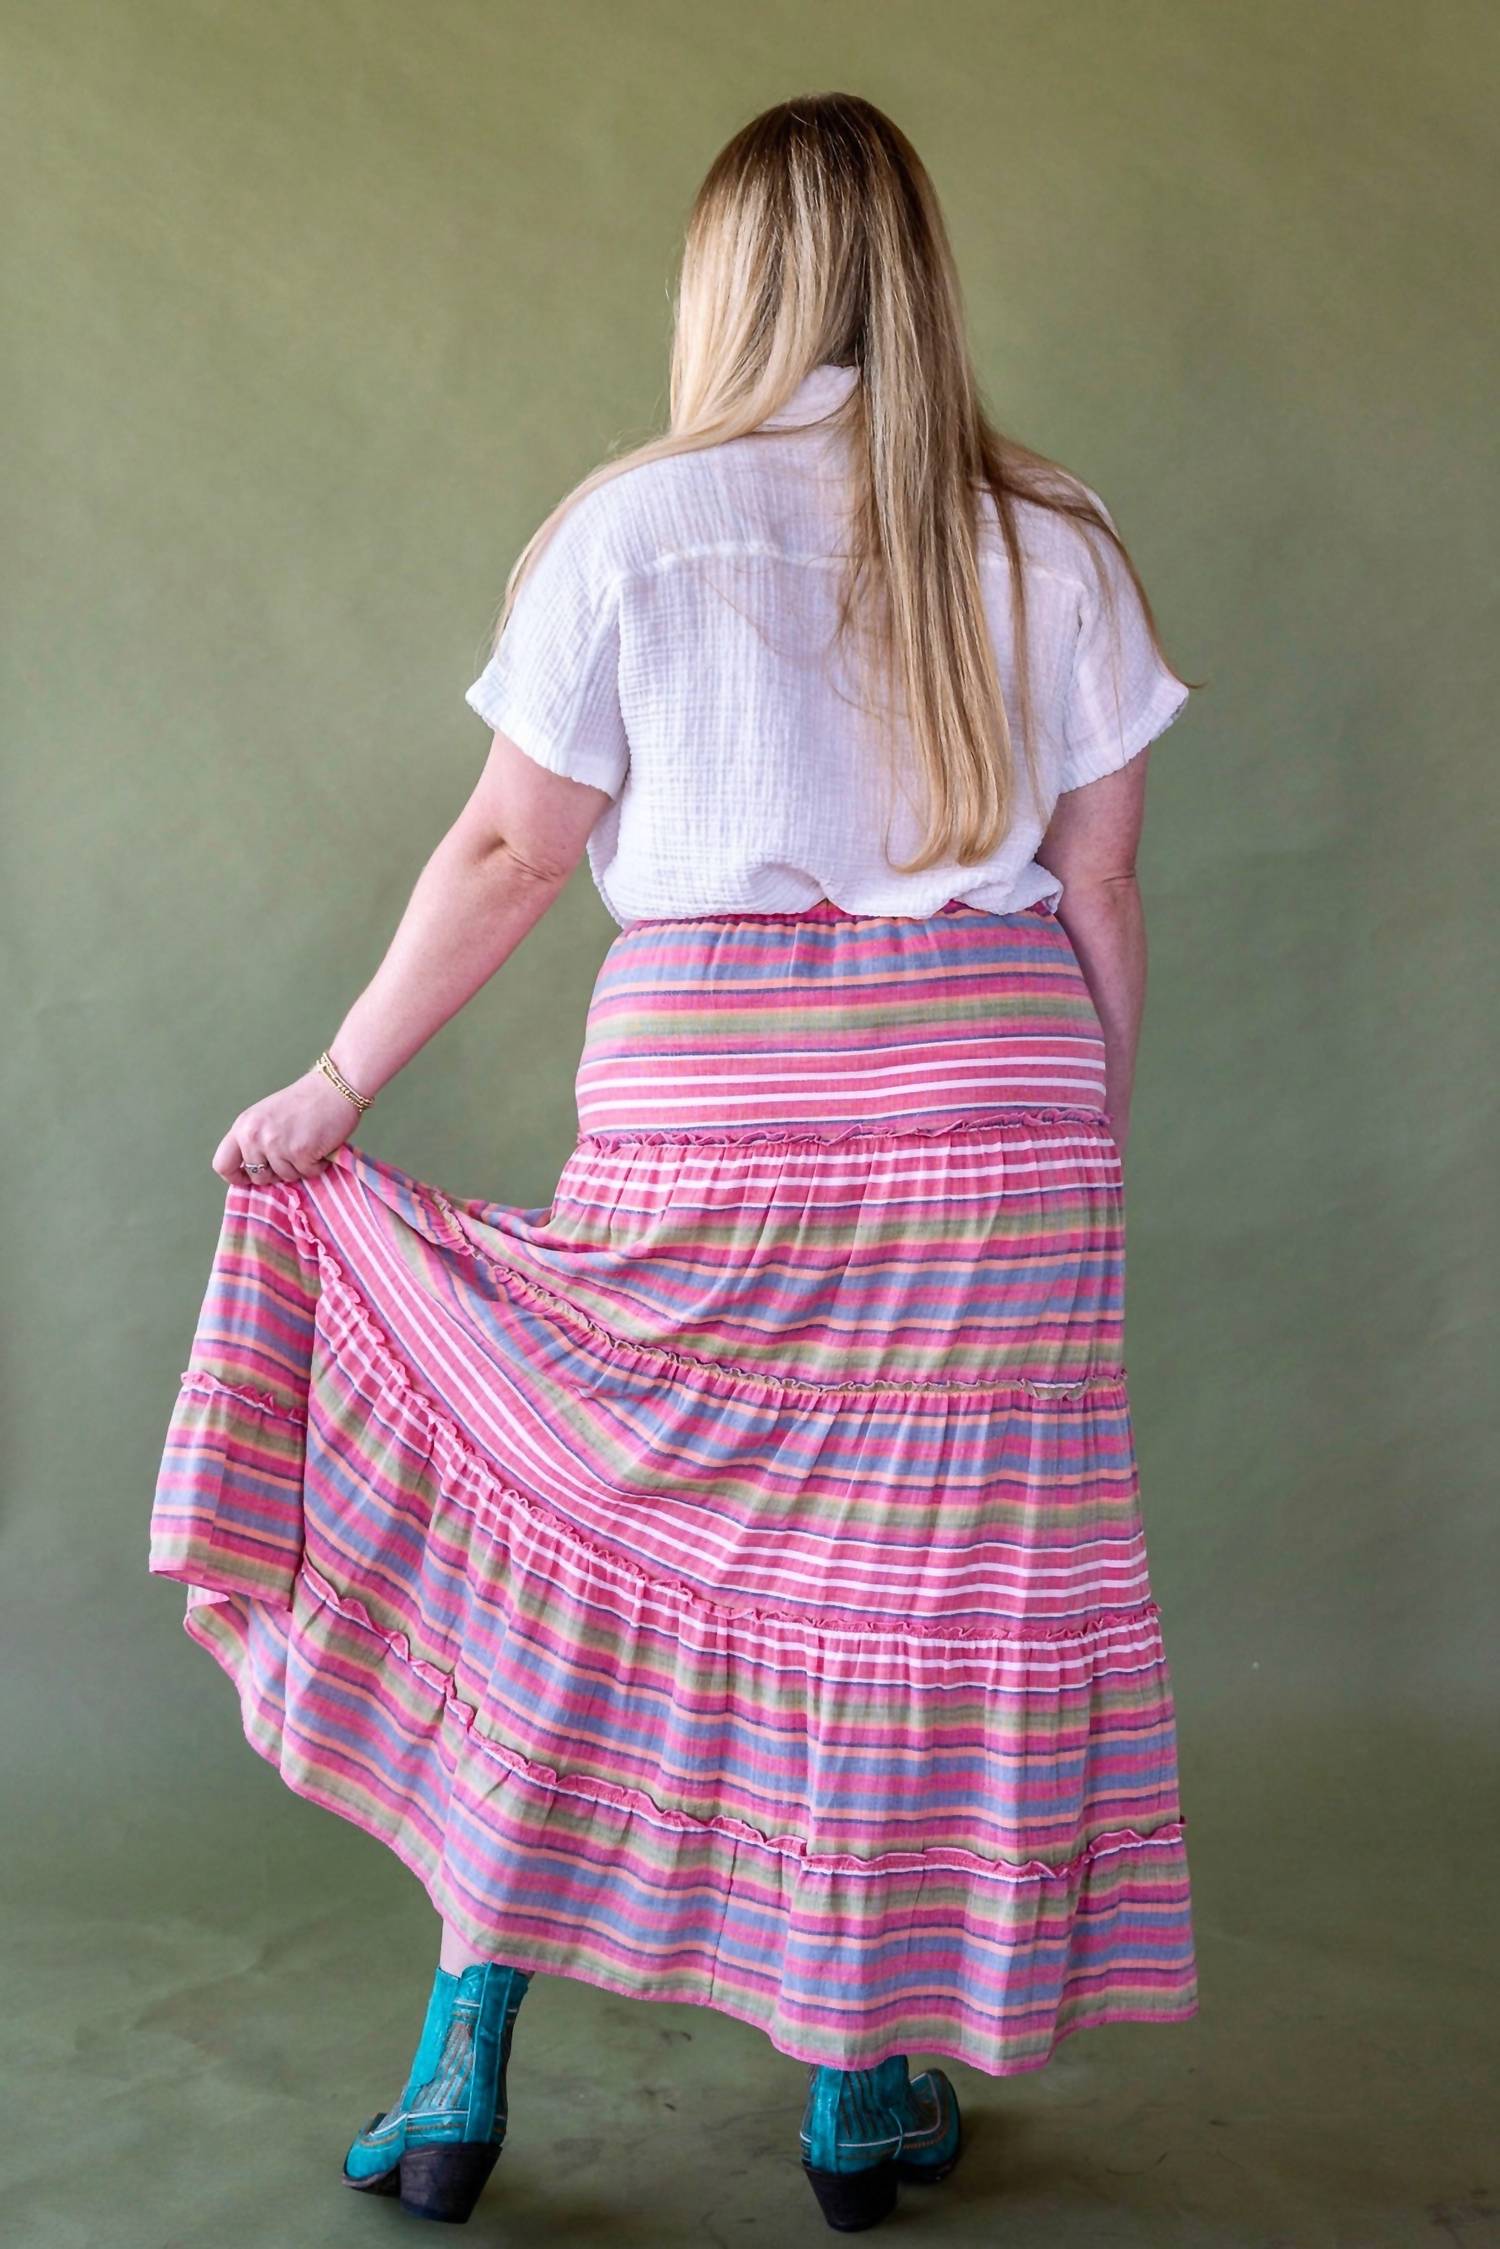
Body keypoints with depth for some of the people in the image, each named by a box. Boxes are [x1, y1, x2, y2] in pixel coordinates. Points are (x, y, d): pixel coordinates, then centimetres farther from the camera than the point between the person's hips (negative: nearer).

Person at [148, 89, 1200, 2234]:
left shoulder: (634, 525, -2)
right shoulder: (1054, 543, 4)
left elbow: (510, 853, -1)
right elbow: (1100, 888, 5)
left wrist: (335, 1085, 9)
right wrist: (1091, 1133, 16)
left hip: (703, 1103, -1)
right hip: (995, 1100, 2)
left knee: (569, 1555, 10)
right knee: (921, 1578, 9)